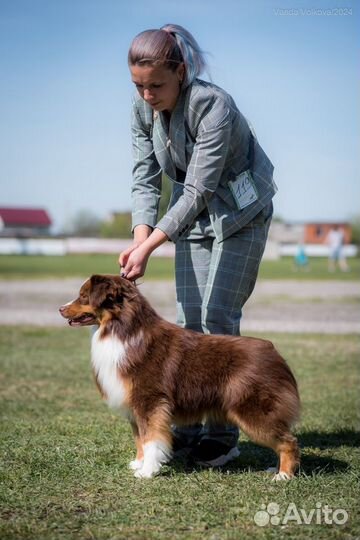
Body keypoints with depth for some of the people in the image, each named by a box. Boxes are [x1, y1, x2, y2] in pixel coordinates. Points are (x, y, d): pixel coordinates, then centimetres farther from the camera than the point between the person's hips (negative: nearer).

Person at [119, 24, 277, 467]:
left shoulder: (213, 106, -31)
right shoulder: (142, 108, -11)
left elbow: (198, 191, -33)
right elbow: (145, 180, -10)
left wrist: (150, 246, -37)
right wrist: (140, 238, -26)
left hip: (241, 214, -6)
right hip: (194, 217, 6)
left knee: (217, 315, -11)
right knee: (188, 319, 3)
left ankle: (223, 434, -4)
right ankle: (189, 426, 10)